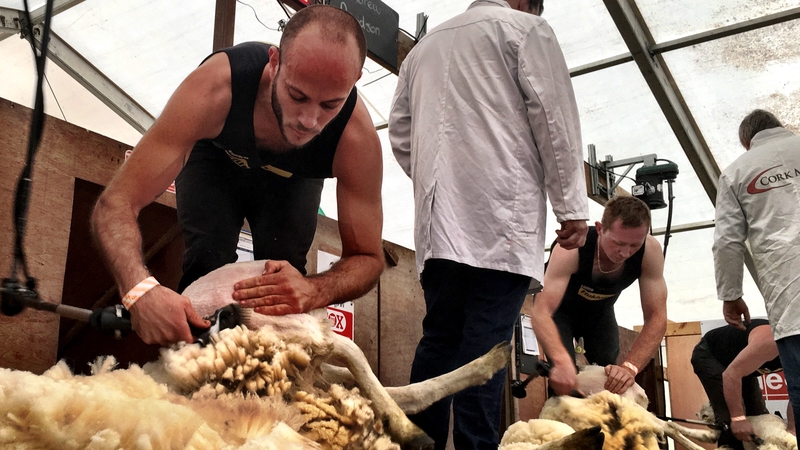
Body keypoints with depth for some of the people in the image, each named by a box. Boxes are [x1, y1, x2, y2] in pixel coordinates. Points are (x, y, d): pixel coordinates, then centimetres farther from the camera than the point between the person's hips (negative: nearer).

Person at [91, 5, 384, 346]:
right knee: (207, 267, -20)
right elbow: (114, 204, -43)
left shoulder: (357, 137, -39)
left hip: (291, 178, 1)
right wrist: (141, 289, -63)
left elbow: (368, 258, -28)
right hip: (214, 159, -1)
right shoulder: (215, 88, -44)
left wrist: (314, 291, -51)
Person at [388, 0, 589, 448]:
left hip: (438, 222, 6)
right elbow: (554, 119, -1)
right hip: (500, 217, -5)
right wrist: (573, 207, 0)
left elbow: (400, 131, 22)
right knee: (486, 343, -9)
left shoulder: (425, 44, 25)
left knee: (438, 338, 5)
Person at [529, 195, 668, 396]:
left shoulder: (650, 251, -32)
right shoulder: (571, 248, -43)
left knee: (610, 375, -5)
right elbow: (540, 312, -51)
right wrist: (562, 361, -69)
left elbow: (656, 317, -31)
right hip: (560, 309, -3)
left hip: (600, 310, 4)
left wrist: (630, 367, -47)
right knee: (563, 376, -21)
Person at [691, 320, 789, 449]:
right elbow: (732, 374, -38)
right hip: (709, 354, -9)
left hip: (739, 364, 9)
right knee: (730, 419, -22)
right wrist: (738, 418, -38)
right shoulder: (770, 342, -39)